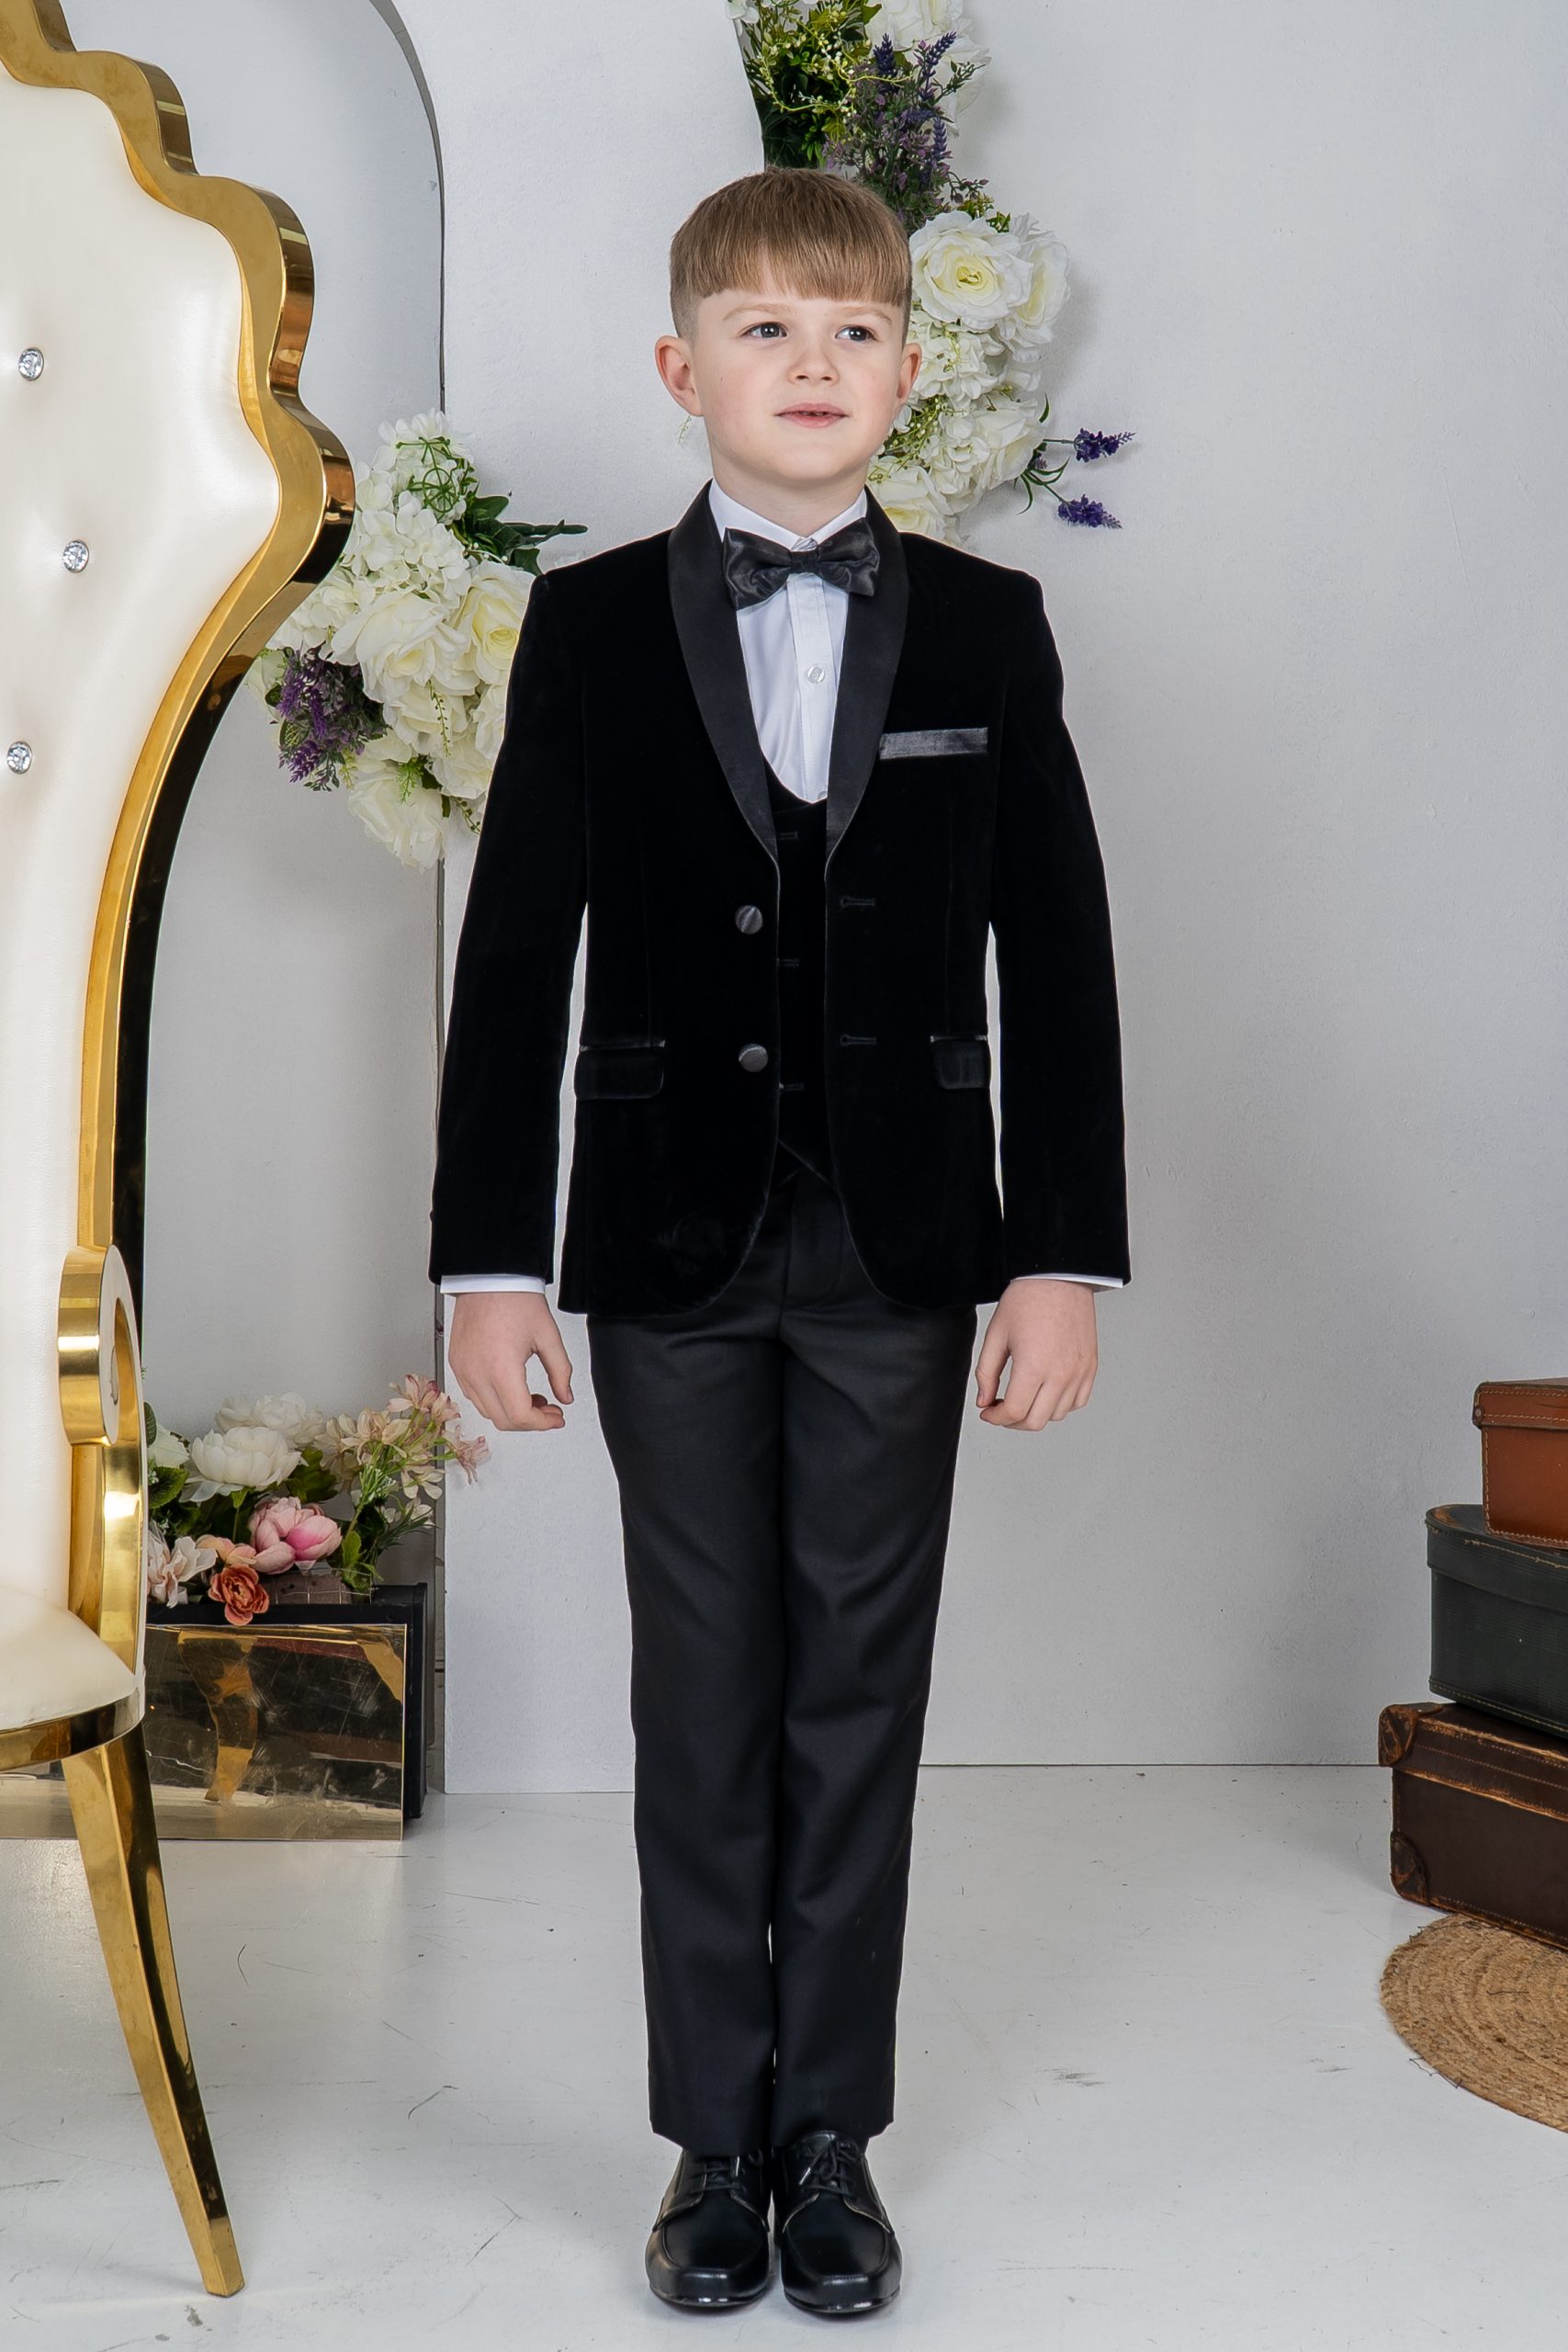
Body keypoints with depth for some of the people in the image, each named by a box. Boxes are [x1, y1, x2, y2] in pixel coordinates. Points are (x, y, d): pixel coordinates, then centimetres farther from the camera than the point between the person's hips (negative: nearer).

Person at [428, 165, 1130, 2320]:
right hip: (674, 1248, 0)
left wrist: (1064, 1254, -4)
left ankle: (830, 2137, 22)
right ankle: (715, 2142, 22)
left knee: (862, 1699, 8)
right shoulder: (590, 626, 2)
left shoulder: (988, 627, 4)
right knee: (706, 1703, 8)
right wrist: (490, 1259, -5)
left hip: (903, 1249, 1)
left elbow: (1056, 958, 2)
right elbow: (516, 954, 0)